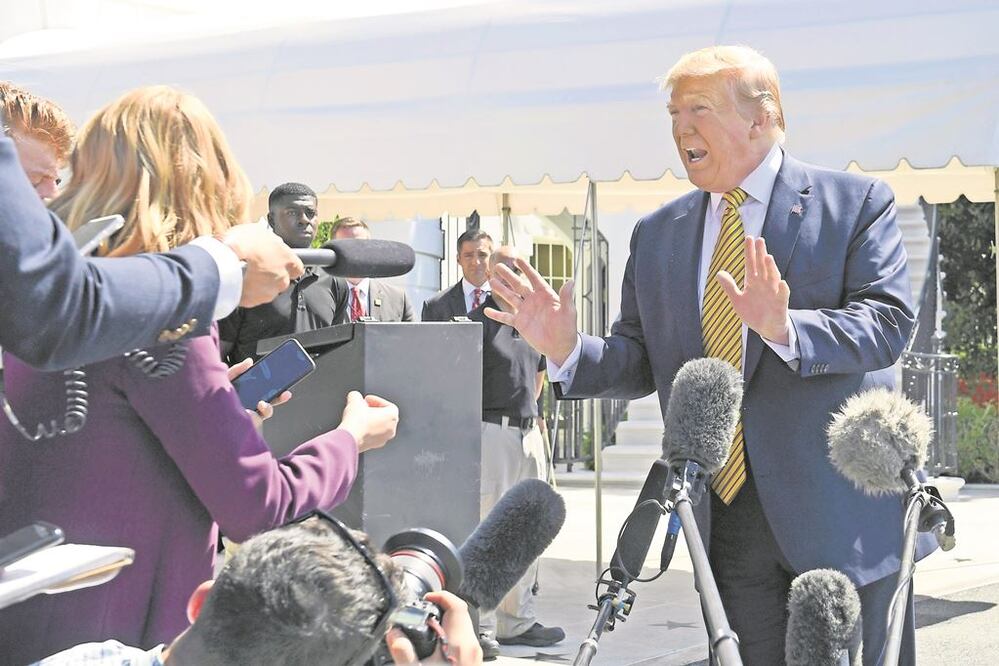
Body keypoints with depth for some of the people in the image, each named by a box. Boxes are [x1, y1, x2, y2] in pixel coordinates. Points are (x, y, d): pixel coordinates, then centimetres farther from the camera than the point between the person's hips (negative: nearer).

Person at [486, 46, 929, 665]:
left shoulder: (858, 203, -2)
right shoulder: (657, 236, 11)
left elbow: (887, 322, -13)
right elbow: (639, 362, 9)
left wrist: (786, 328, -30)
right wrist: (568, 349, -12)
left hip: (841, 508, -3)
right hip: (728, 516, 4)